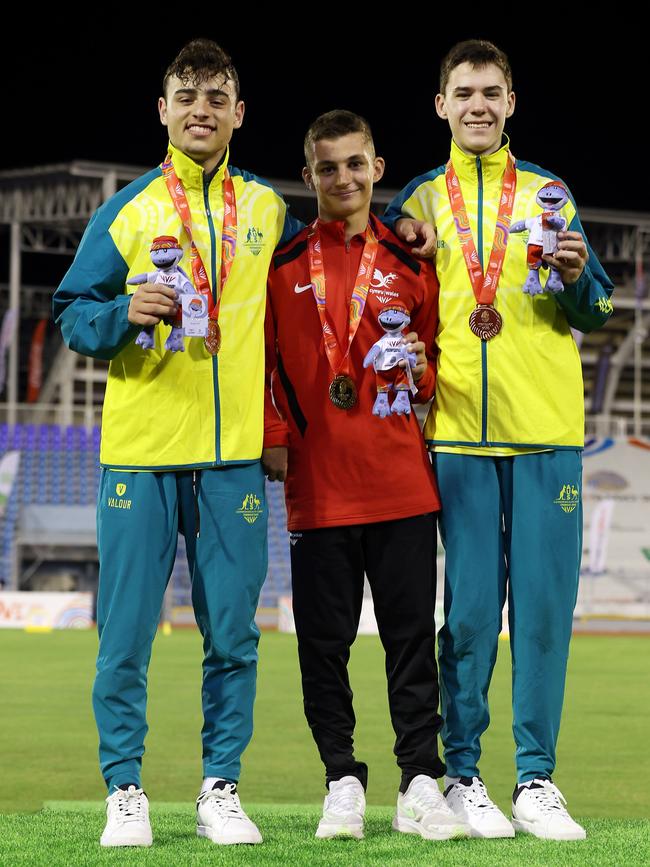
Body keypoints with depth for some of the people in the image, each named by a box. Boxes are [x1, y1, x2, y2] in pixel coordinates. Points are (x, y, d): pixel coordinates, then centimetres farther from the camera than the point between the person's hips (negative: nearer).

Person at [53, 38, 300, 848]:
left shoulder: (268, 210, 11)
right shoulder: (126, 211, 4)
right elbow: (72, 314, 3)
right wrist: (125, 314, -14)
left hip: (234, 450, 2)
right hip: (141, 451, -2)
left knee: (232, 634, 2)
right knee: (126, 635, -2)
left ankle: (220, 789, 13)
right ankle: (124, 791, 8)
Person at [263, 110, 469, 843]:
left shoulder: (410, 262, 8)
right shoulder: (284, 265, 5)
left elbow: (439, 346, 15)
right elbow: (259, 358, 7)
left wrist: (418, 375, -5)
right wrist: (273, 438, -2)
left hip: (402, 478, 1)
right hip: (317, 483, 0)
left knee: (411, 633, 0)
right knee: (324, 639, 2)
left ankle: (420, 783, 4)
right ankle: (343, 783, 11)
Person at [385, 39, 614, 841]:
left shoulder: (549, 196, 11)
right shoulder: (418, 202, 11)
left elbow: (594, 313, 9)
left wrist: (577, 278, -12)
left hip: (545, 428, 1)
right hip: (458, 433, -1)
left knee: (544, 602, -2)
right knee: (471, 607, -2)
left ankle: (536, 780, 4)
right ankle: (461, 775, 5)